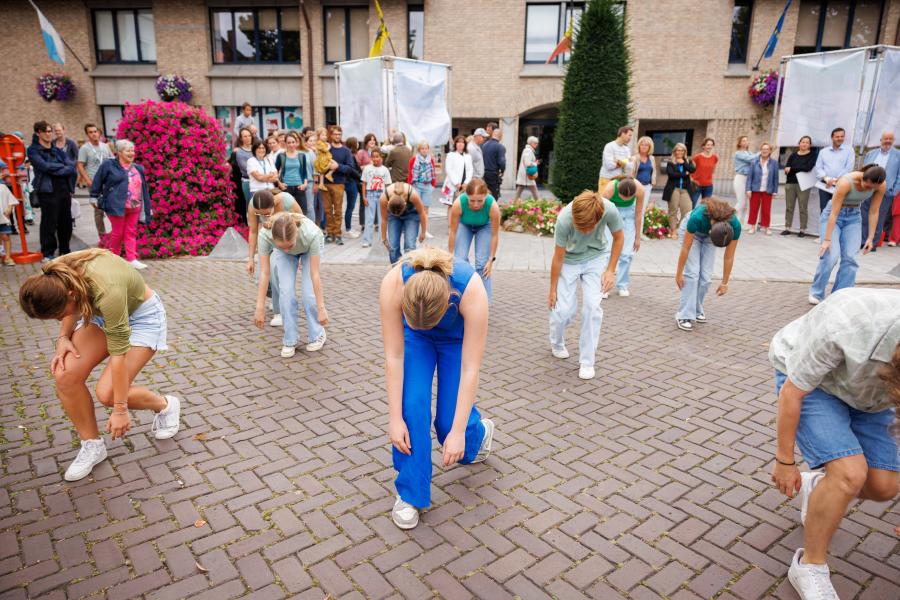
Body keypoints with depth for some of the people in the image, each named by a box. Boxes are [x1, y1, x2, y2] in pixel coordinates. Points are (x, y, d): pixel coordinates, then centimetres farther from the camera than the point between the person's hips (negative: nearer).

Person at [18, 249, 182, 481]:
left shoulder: (106, 290, -40)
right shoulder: (54, 277, -22)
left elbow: (118, 352, -31)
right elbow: (74, 305, 4)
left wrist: (120, 410, -23)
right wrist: (64, 336, -14)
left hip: (142, 316, -6)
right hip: (103, 313, 6)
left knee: (107, 393, -17)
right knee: (66, 376, -13)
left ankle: (165, 405, 14)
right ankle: (92, 445, 8)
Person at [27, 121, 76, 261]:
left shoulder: (57, 150, 17)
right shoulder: (33, 150, 1)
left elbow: (72, 166, 6)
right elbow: (44, 166, -15)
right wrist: (63, 167, -4)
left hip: (64, 190, 5)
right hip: (47, 191, -5)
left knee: (66, 222, 10)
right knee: (49, 223, -3)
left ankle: (65, 251, 22)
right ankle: (48, 253, 5)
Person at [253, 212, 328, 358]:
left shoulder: (311, 234, -43)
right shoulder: (265, 234, -39)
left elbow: (315, 274, -35)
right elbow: (264, 273, -32)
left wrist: (321, 308, -32)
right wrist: (260, 308, -32)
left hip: (310, 247, -1)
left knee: (308, 293, -13)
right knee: (286, 291, -14)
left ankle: (316, 334, 10)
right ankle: (290, 340, 2)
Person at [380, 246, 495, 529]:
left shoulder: (472, 291, -42)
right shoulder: (393, 284, -39)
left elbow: (471, 368, -33)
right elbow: (394, 357, -29)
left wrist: (457, 431, -29)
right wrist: (394, 418, -26)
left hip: (457, 337, -1)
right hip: (414, 336, 1)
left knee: (449, 420, -1)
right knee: (411, 407, -15)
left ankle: (479, 432, 36)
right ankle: (410, 493, 5)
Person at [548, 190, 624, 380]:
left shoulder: (610, 210, -30)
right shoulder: (564, 219, -34)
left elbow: (619, 238, -7)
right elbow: (558, 257, -19)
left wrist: (610, 270, -10)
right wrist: (552, 290, -8)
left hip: (597, 257, 1)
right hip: (570, 260, -1)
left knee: (592, 306, -12)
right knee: (564, 309, -5)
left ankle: (587, 361, 1)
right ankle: (557, 343, 28)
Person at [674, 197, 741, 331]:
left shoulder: (735, 225, -34)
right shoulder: (697, 217, -42)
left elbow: (729, 257, -20)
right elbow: (685, 248, -28)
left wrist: (724, 283, -11)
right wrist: (679, 273, -19)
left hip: (709, 234, 3)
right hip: (693, 232, -2)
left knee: (706, 275, -6)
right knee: (692, 272, -15)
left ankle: (697, 310, 14)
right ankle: (685, 315, -13)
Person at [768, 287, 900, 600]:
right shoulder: (844, 326, -42)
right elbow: (792, 393, -26)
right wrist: (784, 461, -14)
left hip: (868, 389, 5)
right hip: (807, 380, -5)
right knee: (850, 472, -23)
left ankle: (817, 486, 32)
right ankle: (810, 567, -3)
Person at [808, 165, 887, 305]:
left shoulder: (881, 186, -16)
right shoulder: (846, 182, -30)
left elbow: (874, 212, -6)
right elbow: (833, 213, -27)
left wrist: (870, 238, -6)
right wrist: (827, 239, -25)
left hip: (853, 217, 4)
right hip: (833, 215, -4)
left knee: (850, 258, -8)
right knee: (831, 255, -17)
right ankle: (816, 293, 0)